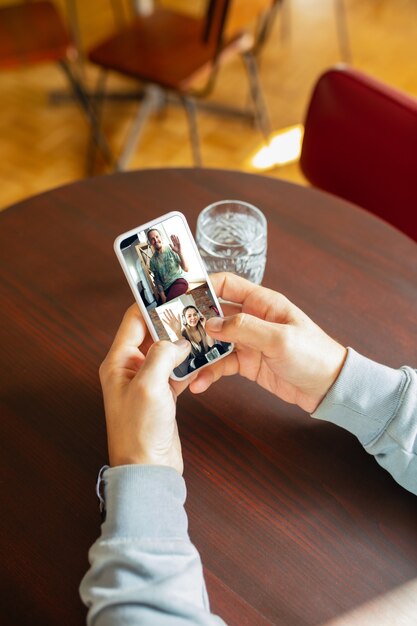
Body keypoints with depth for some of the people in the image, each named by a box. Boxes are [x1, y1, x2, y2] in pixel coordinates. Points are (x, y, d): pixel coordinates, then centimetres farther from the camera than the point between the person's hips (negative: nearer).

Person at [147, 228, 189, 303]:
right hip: (166, 289, 4)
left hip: (179, 281, -4)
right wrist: (163, 296, -5)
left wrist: (180, 252, -24)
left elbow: (186, 269, -10)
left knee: (170, 302, -32)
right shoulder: (152, 261, 5)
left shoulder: (171, 249, -5)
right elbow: (158, 281, 8)